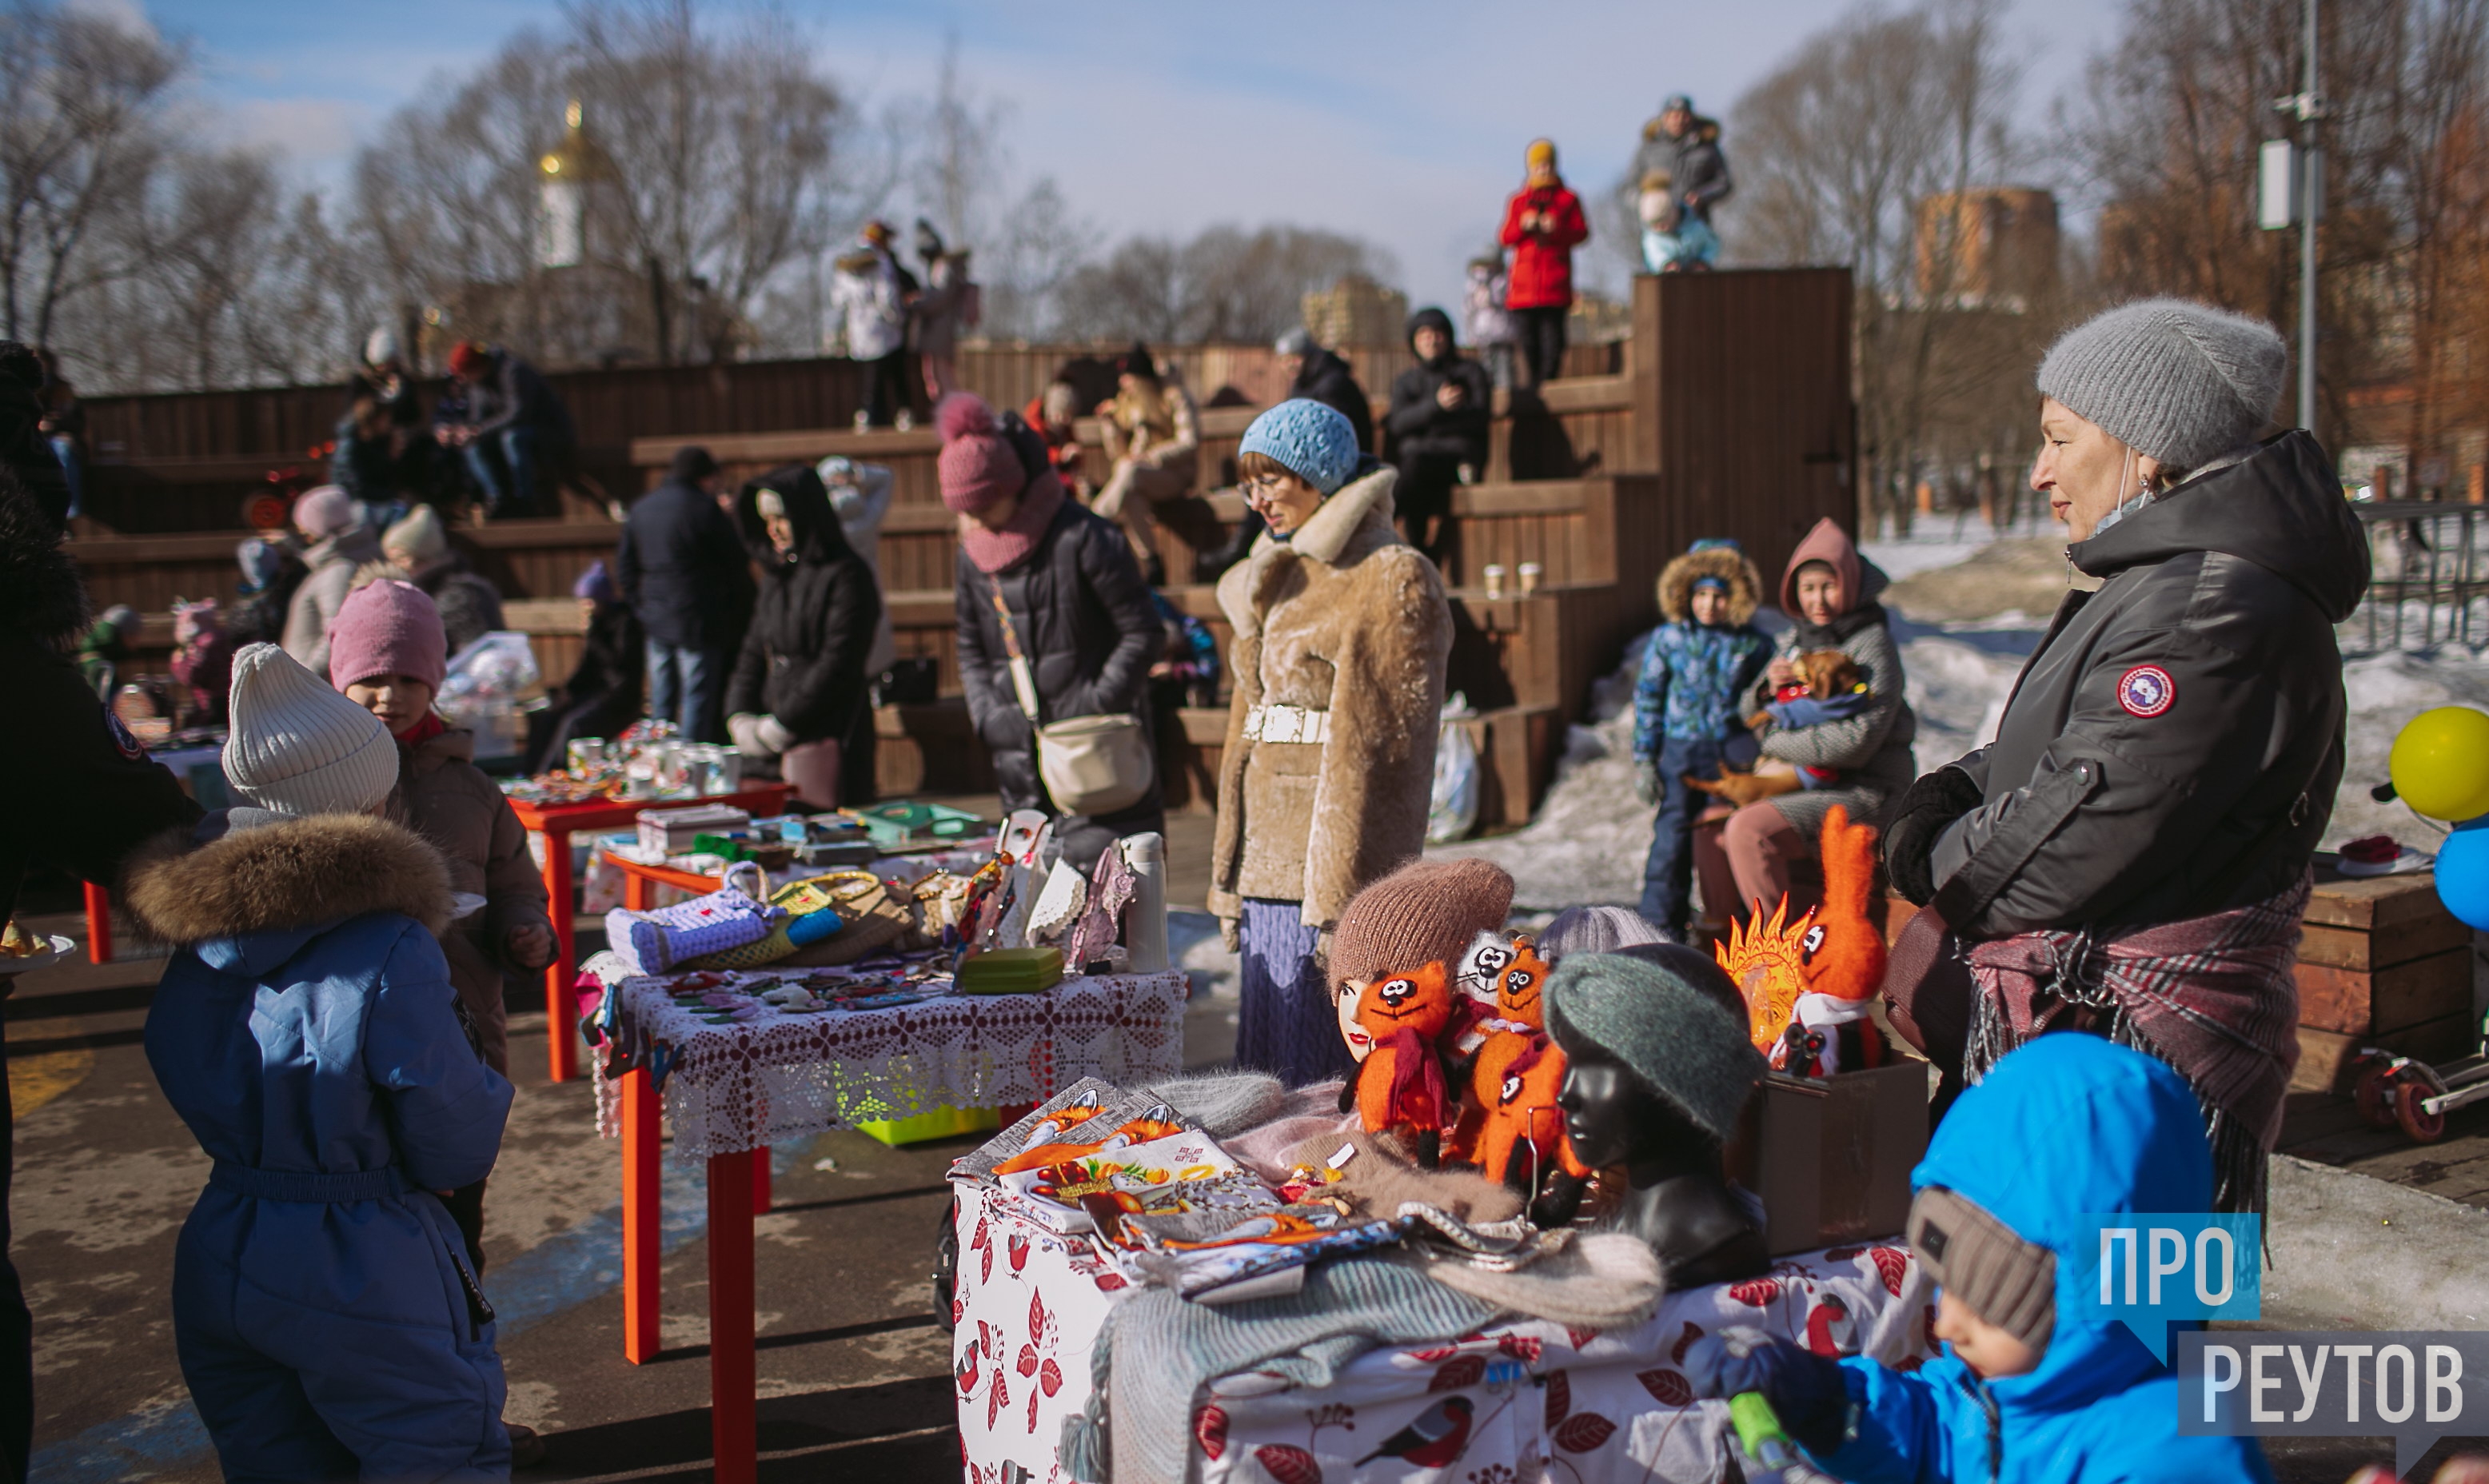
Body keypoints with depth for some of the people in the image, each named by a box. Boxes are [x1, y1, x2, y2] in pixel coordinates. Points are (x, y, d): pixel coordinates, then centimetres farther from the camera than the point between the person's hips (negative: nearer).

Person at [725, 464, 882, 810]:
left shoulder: (845, 575, -8)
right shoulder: (776, 575, 16)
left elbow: (837, 667, -14)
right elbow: (753, 651, 17)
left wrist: (780, 726, -12)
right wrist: (740, 715, 2)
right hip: (774, 744, 7)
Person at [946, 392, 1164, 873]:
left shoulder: (1082, 538, -11)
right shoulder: (974, 551, 10)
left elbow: (1142, 631, -8)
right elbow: (971, 649, 19)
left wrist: (1097, 703, -13)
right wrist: (987, 715, 3)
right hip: (1022, 765, 6)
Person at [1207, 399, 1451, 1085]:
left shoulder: (1392, 579, -8)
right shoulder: (1276, 578, 17)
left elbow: (1383, 749, -14)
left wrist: (1344, 901, -18)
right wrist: (1229, 876, 16)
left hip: (1339, 859, -8)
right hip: (1269, 866, 8)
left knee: (1321, 1079, -4)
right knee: (1268, 1067, 12)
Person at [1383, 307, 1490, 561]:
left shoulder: (1470, 371, 18)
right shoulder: (1405, 382, 24)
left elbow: (1479, 417, 2)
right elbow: (1399, 423, 5)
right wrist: (1436, 405, -13)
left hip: (1459, 453, -3)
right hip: (1416, 453, 3)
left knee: (1415, 465, -35)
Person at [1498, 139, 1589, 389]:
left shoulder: (1568, 199, 10)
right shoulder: (1518, 200, 16)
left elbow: (1582, 232, 2)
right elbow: (1506, 237, 10)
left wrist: (1557, 229, -15)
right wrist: (1523, 226, -10)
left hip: (1556, 284, -2)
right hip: (1523, 282, 2)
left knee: (1552, 337, -11)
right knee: (1528, 340, 1)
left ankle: (1547, 384, -10)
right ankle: (1535, 387, 7)